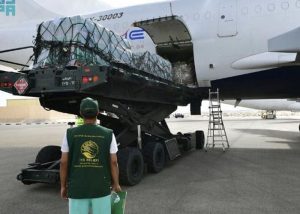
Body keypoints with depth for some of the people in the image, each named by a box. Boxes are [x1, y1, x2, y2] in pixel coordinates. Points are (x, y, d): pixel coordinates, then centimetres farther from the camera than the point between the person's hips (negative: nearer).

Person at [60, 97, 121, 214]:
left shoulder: (70, 133, -5)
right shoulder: (108, 134, -6)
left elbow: (64, 162, -3)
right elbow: (113, 162, -4)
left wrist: (63, 186, 9)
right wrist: (116, 184, 9)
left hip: (77, 188, 1)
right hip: (101, 188, 0)